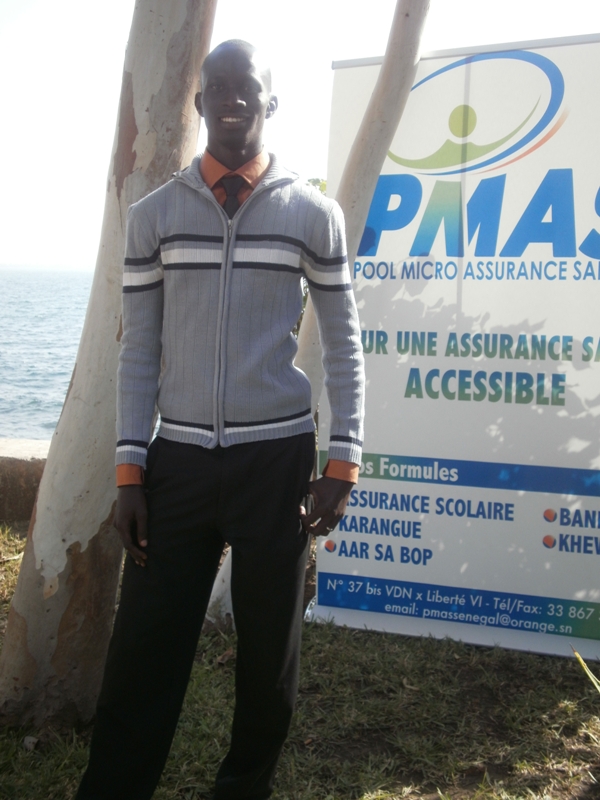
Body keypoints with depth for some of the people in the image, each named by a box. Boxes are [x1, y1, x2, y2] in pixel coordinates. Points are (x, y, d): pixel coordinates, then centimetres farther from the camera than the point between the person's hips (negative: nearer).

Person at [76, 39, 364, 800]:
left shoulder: (314, 214, 2)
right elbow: (139, 349, 5)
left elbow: (343, 343, 4)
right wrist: (130, 467, -1)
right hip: (177, 460, 1)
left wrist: (343, 460, -3)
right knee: (143, 650, 3)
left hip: (276, 459, 0)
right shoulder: (153, 215, 5)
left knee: (269, 645, 10)